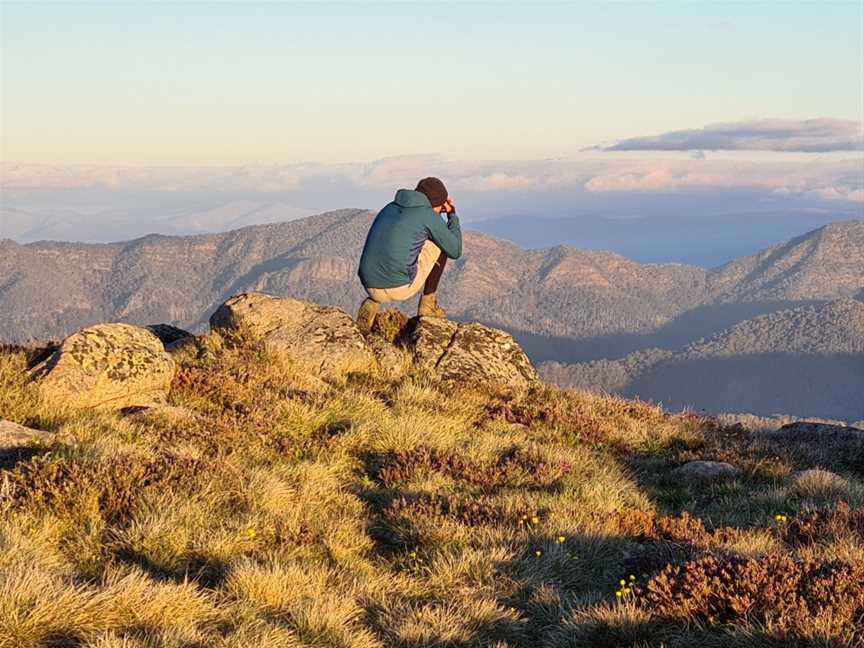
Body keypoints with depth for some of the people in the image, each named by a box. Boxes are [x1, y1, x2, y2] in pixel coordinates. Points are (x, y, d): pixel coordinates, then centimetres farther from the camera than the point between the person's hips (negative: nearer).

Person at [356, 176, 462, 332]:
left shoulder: (389, 208, 20)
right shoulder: (429, 216, 1)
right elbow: (455, 251, 10)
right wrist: (452, 215, 22)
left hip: (370, 286, 5)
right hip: (401, 287, -5)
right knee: (442, 244, 16)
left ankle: (372, 303, 14)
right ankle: (428, 304, 20)